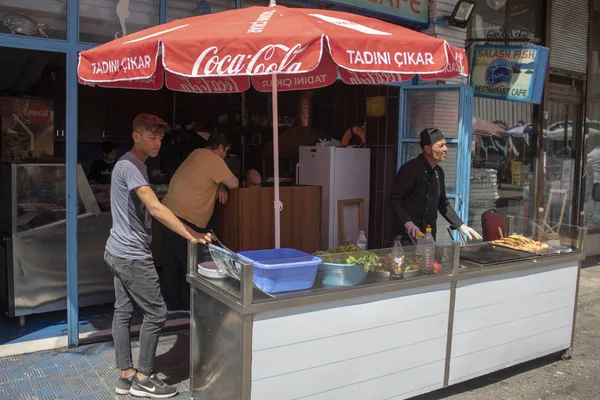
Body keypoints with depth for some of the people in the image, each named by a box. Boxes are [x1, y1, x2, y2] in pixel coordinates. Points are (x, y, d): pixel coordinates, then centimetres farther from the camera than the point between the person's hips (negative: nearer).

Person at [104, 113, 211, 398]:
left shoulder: (131, 164, 14)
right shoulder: (131, 166, -19)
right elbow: (155, 208, -28)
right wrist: (191, 236, -29)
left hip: (118, 252, 10)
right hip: (132, 256, -10)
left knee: (123, 311, 13)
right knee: (156, 313, -1)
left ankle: (126, 376, 22)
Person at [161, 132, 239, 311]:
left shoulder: (198, 154, 15)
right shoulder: (213, 159, -12)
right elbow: (233, 183, -12)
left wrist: (220, 186, 5)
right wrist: (225, 184, 10)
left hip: (170, 213, 9)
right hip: (185, 220, -9)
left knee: (172, 262, 14)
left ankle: (172, 303, 23)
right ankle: (190, 304, 12)